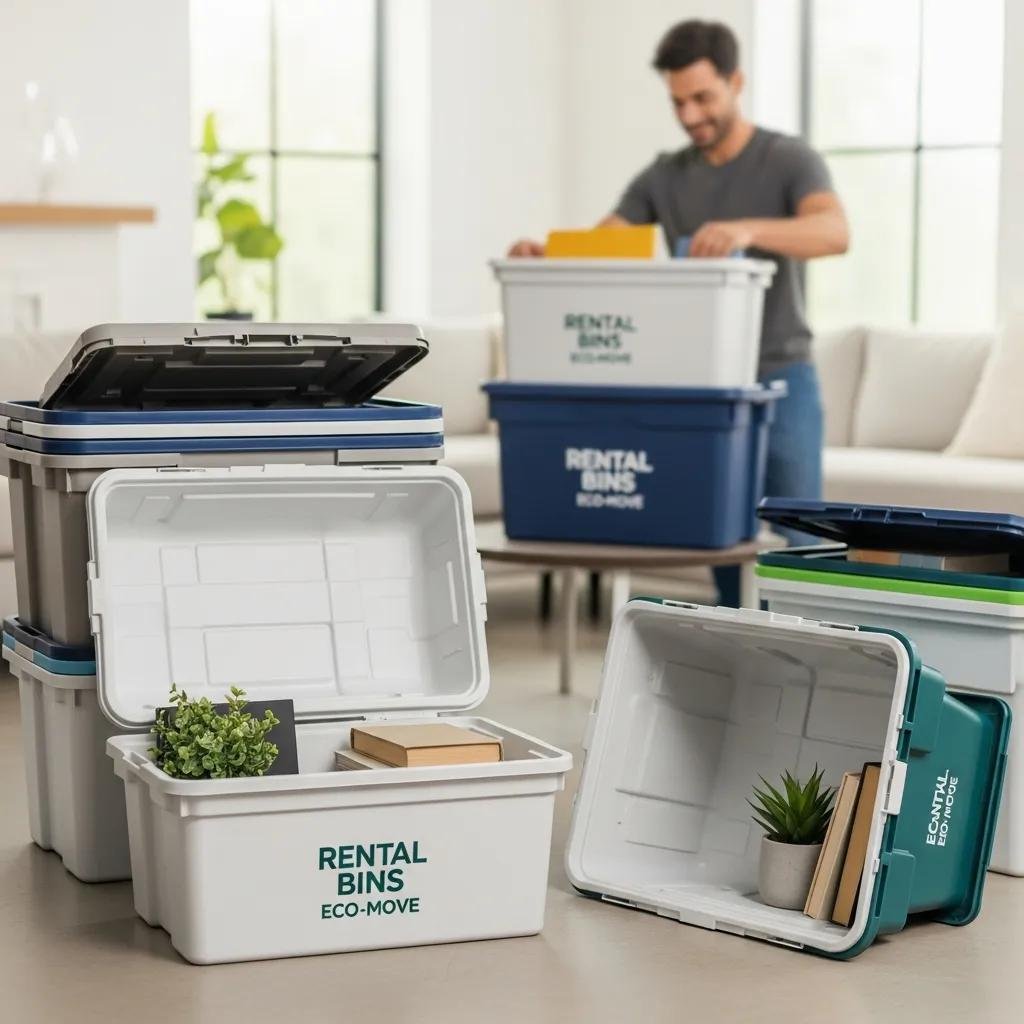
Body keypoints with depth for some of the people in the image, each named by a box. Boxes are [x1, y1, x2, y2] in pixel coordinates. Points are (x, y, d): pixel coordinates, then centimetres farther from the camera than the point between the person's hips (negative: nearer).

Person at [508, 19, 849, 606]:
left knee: (794, 550, -4)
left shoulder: (791, 161, -5)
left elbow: (835, 232, -25)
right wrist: (543, 254, -24)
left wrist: (747, 229, -43)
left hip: (781, 385, -4)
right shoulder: (664, 177, 9)